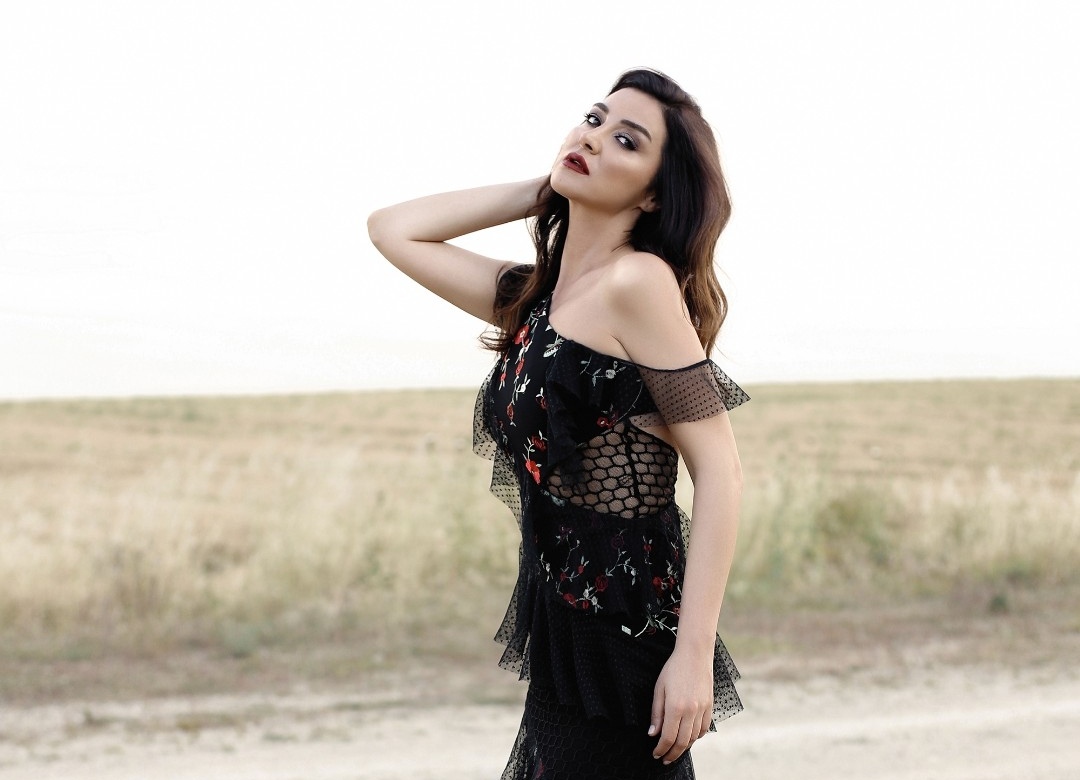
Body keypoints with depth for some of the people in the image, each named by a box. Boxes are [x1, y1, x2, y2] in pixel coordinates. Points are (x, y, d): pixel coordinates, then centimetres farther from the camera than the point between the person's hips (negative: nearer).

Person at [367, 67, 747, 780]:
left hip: (625, 636, -8)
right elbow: (393, 230, 20)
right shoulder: (533, 295, 11)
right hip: (561, 633, 8)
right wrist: (542, 189, 11)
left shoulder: (638, 281, -12)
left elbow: (720, 471, -15)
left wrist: (694, 655, -20)